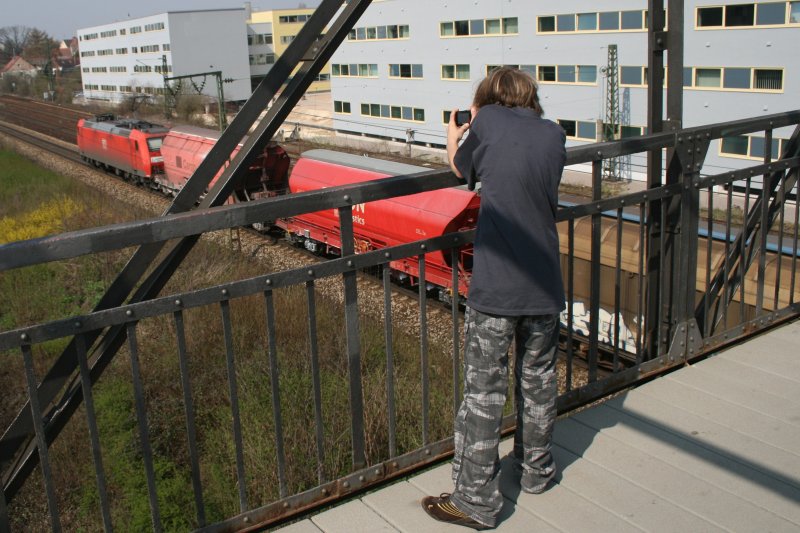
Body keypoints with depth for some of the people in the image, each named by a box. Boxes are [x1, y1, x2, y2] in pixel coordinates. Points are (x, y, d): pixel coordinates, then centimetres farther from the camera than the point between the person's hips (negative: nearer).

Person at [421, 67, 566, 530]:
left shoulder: (488, 119, -3)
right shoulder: (554, 133, 7)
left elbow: (461, 169, 12)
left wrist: (454, 139, 35)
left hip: (496, 287, -5)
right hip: (546, 284, 5)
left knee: (484, 392, 2)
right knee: (538, 380, 20)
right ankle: (536, 469, 37)